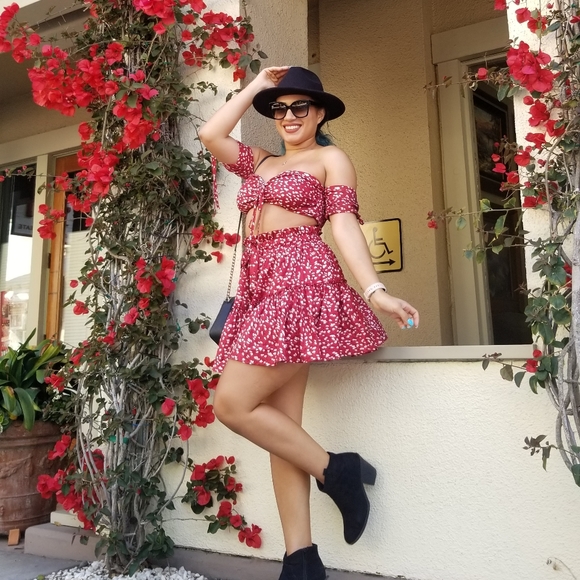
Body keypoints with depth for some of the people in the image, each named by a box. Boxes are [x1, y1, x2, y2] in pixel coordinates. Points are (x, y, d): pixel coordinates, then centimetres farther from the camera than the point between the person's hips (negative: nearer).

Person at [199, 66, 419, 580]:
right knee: (279, 424, 2)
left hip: (301, 282, -7)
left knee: (232, 404, -14)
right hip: (259, 288, 7)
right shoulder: (260, 162, 26)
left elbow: (344, 224, -4)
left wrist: (375, 290, -17)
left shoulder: (331, 158, 8)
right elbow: (210, 134, 18)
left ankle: (337, 471, 3)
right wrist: (256, 87, 24)